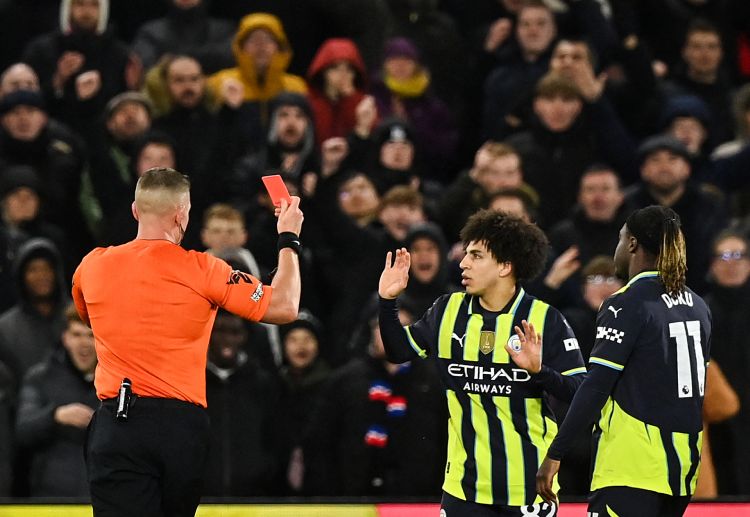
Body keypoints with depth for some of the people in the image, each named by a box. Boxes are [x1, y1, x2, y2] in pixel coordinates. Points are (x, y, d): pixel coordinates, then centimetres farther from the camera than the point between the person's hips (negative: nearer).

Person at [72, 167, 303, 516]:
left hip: (117, 424, 0)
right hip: (182, 424, 0)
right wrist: (289, 240, 14)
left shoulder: (91, 267, 6)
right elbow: (283, 307, -1)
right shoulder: (202, 270, -4)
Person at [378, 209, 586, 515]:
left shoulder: (544, 320, -8)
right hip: (465, 480, 3)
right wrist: (388, 301, 3)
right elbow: (399, 351, 16)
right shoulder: (448, 311, 5)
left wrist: (539, 371, -28)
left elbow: (581, 392, -11)